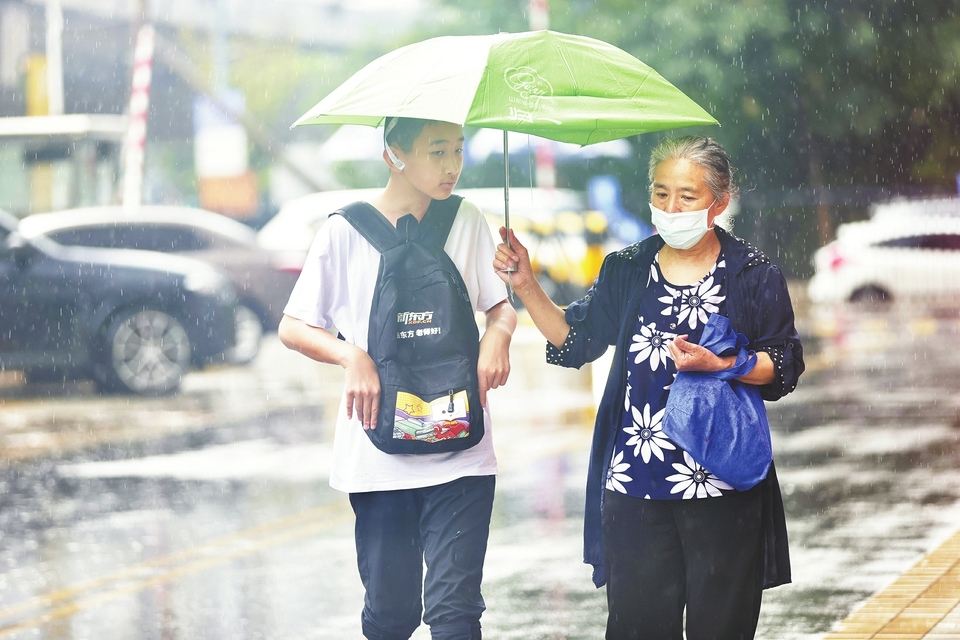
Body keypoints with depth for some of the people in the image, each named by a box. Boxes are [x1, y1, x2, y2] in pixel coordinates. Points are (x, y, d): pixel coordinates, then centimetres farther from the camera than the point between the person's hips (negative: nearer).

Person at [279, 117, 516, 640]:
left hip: (459, 452, 1)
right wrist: (351, 355, -15)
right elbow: (292, 328, 3)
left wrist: (498, 332, -8)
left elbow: (501, 304, 15)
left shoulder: (467, 223, 6)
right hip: (378, 454, -1)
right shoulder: (346, 232, 0)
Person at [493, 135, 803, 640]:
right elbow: (574, 344, 13)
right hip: (634, 483, 3)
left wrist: (717, 365, -17)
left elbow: (784, 368, -1)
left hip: (722, 488, -3)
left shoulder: (754, 275, 1)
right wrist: (527, 287, 3)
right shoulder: (626, 271, 11)